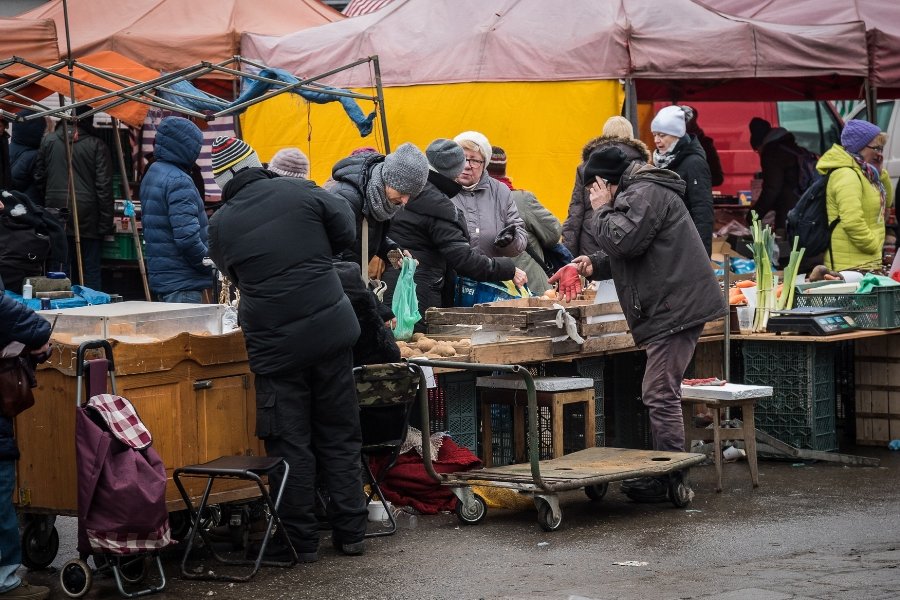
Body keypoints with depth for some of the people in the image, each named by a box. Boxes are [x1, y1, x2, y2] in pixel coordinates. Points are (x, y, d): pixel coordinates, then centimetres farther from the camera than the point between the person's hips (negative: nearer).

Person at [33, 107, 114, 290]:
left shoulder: (47, 141, 4)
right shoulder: (97, 145, -5)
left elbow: (39, 179, 8)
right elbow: (104, 187, -7)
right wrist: (106, 225, -4)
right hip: (88, 215, -3)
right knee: (91, 270, 2)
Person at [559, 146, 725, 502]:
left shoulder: (644, 194, -12)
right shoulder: (639, 193, 23)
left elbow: (624, 241, -23)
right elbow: (626, 253, 30)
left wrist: (603, 210, -7)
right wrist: (595, 265, 13)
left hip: (674, 308, -12)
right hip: (675, 308, 12)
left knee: (660, 395, -10)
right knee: (662, 395, 14)